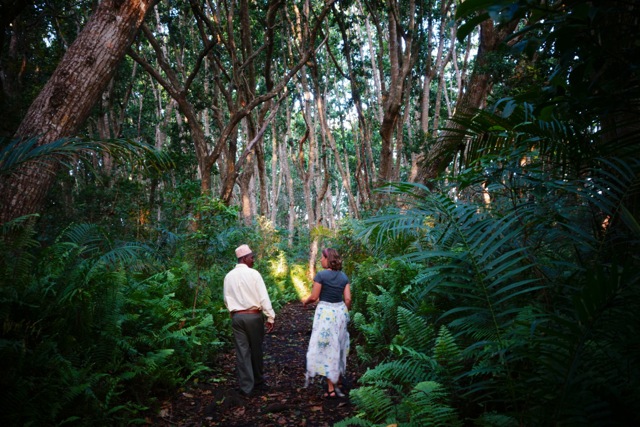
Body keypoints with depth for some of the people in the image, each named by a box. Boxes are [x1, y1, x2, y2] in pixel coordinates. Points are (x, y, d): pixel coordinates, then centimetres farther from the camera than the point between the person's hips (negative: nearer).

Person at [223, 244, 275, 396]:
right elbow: (263, 297, -13)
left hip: (236, 317, 4)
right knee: (256, 350, 12)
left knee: (242, 351, 7)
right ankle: (258, 381, 26)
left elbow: (227, 299, 9)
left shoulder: (229, 276, 4)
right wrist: (270, 317, -9)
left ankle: (246, 387, 12)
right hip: (254, 316, -3)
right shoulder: (253, 273, -11)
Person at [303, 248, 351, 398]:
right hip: (340, 311, 6)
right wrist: (344, 312, 17)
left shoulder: (321, 275, -11)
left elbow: (314, 297, -10)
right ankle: (337, 383, 28)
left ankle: (331, 388, 3)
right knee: (338, 348, 17)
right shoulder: (344, 276, 6)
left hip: (325, 312, -6)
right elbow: (347, 299, 3)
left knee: (327, 348, 1)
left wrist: (305, 302, 10)